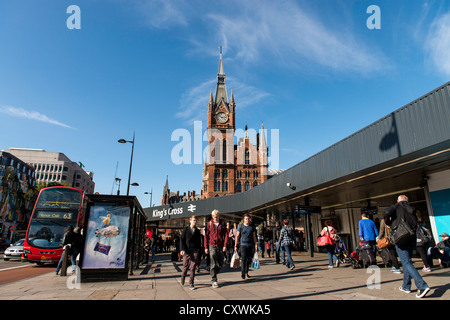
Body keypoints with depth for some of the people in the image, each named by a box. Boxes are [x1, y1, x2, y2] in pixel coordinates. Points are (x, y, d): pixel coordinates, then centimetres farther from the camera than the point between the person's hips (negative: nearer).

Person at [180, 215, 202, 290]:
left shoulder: (197, 231, 10)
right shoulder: (186, 229, 2)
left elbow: (199, 242, 14)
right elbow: (181, 239, 0)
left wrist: (199, 250, 7)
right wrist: (182, 249, -9)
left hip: (195, 251, 1)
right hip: (186, 251, -1)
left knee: (193, 267, -3)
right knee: (185, 266, 8)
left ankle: (191, 284, 6)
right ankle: (183, 277, 38)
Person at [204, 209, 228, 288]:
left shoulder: (222, 223, 4)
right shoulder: (209, 223, 1)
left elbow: (226, 234, 4)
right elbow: (206, 236, 4)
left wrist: (225, 245, -5)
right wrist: (206, 247, 0)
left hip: (220, 246, 2)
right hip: (212, 245, -2)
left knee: (220, 264, 8)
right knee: (213, 264, -5)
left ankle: (213, 274, 31)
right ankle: (214, 281, 3)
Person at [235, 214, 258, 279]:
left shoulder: (252, 227, 9)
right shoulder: (240, 226, 3)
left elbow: (254, 237, 13)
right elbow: (237, 236, 5)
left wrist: (256, 245, 6)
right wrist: (235, 245, 1)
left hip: (250, 245, 3)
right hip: (243, 244, -3)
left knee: (249, 259, 7)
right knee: (243, 259, -12)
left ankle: (246, 272, 24)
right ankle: (242, 273, -10)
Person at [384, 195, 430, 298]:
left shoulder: (396, 206, 1)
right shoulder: (411, 209, 17)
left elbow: (386, 213, -17)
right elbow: (415, 223, 16)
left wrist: (388, 223, -1)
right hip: (412, 238, 7)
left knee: (406, 262, -9)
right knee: (406, 261, 15)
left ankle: (422, 286, -20)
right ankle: (406, 286, 21)